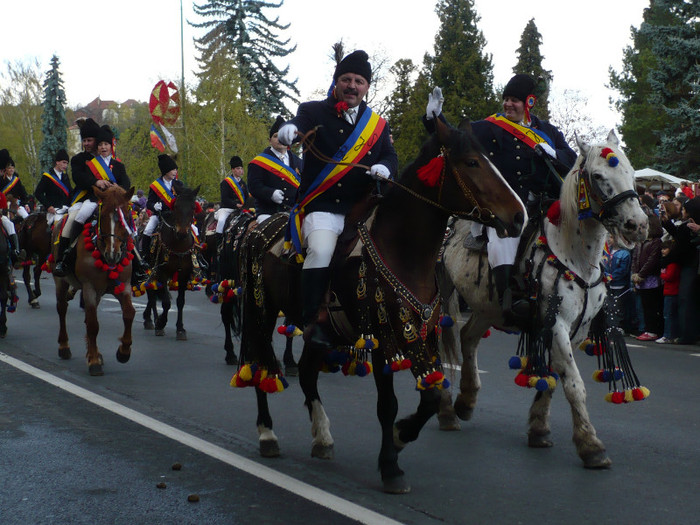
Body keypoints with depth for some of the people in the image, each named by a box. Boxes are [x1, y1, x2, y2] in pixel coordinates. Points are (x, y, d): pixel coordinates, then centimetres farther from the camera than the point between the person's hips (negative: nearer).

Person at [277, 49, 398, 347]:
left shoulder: (378, 125, 16)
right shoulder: (314, 112, 6)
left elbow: (390, 157, 8)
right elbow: (301, 123, -14)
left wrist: (384, 168, -17)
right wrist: (288, 130, -39)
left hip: (361, 208, 4)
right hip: (321, 206, -4)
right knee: (321, 250, -28)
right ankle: (312, 321, -21)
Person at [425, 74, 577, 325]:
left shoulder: (547, 132, 18)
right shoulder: (489, 129, 12)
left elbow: (571, 161, 14)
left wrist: (552, 153, -6)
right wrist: (435, 118, -6)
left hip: (539, 205, 4)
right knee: (503, 231, -31)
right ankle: (508, 300, -41)